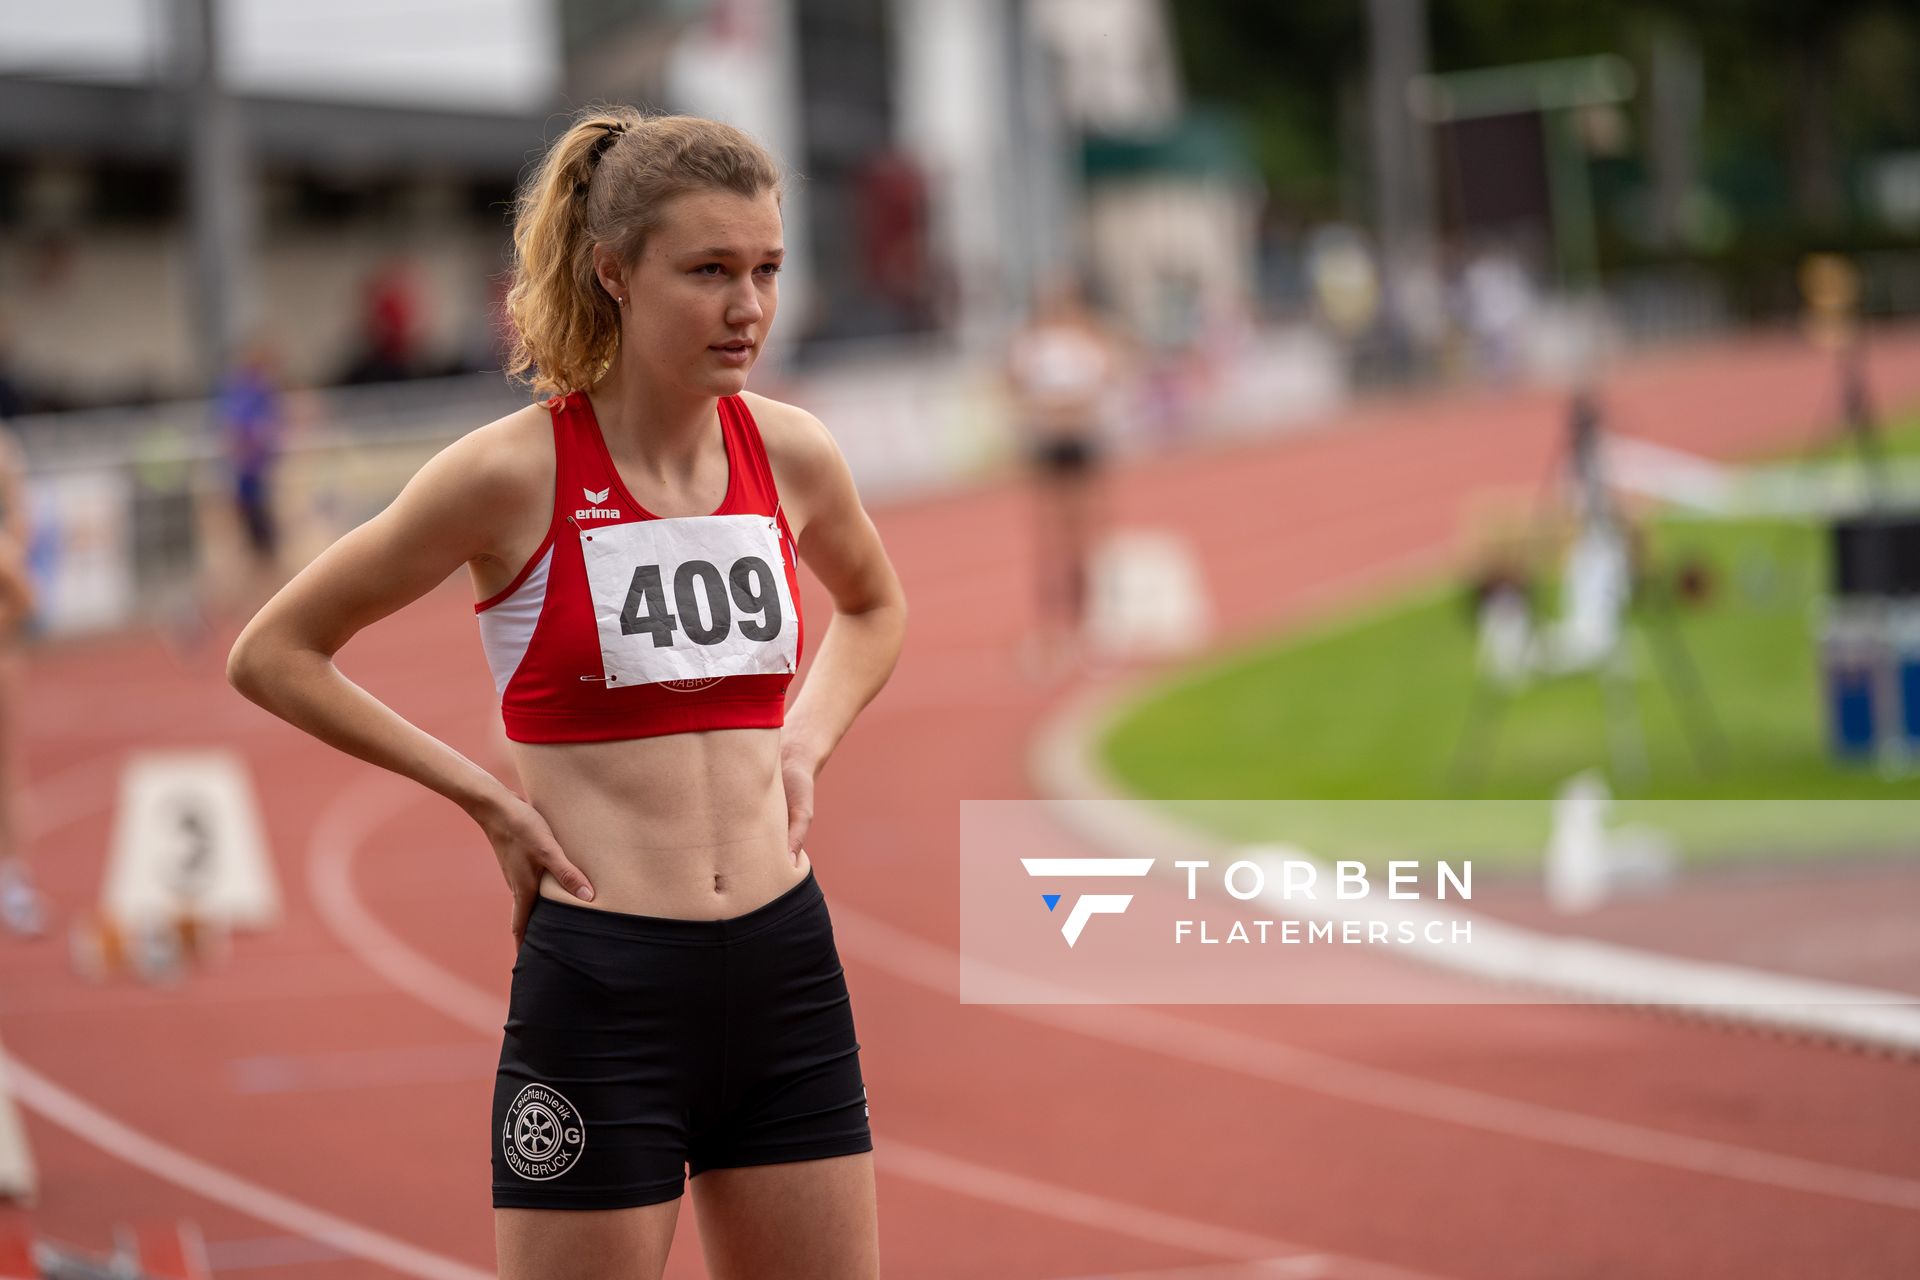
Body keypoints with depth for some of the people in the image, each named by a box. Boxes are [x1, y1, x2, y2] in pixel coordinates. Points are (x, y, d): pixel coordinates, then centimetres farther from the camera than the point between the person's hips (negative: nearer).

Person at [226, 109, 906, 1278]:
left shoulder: (790, 454, 4)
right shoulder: (515, 474, -10)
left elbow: (874, 608, 27)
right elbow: (272, 655, -1)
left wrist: (806, 741, 9)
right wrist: (486, 798, -5)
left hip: (787, 977, 5)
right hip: (602, 992, -5)